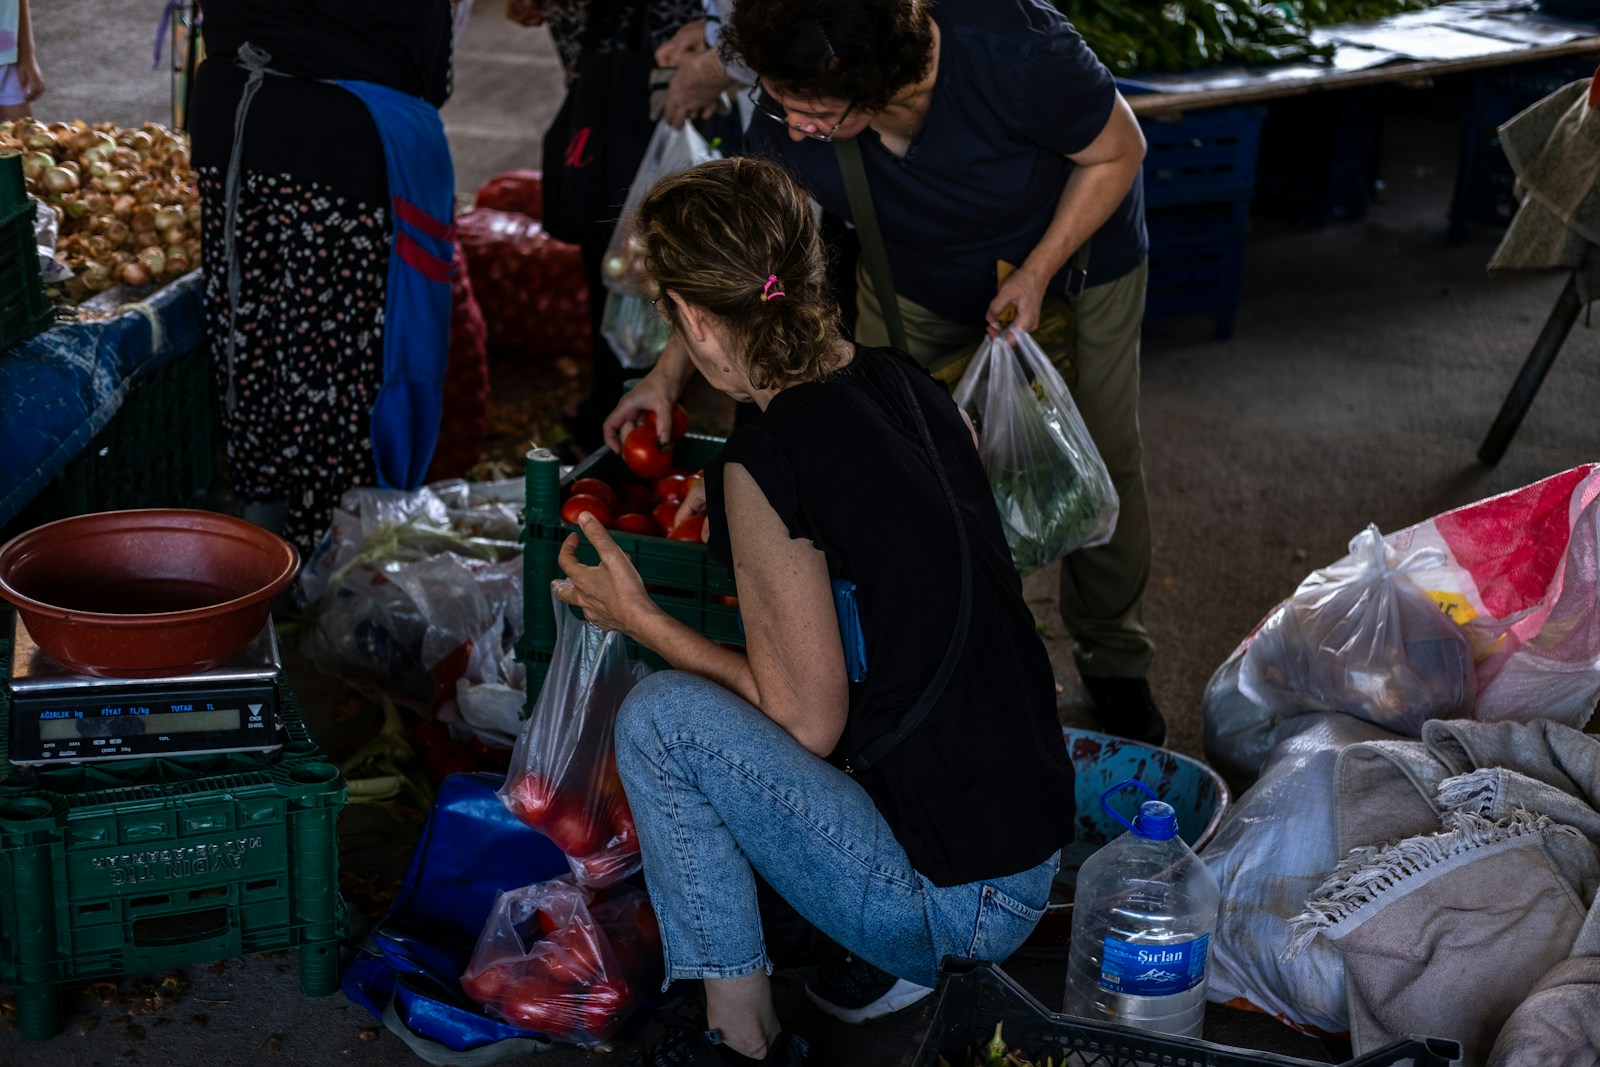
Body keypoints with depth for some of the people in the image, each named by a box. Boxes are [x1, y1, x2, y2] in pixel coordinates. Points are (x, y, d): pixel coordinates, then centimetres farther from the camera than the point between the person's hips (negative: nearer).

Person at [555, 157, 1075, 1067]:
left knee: (661, 716, -6)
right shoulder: (912, 388, 2)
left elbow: (809, 725, -14)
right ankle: (901, 965, 22)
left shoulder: (767, 469, -21)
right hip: (1039, 848, 8)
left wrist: (642, 620, -2)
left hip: (954, 903, -8)